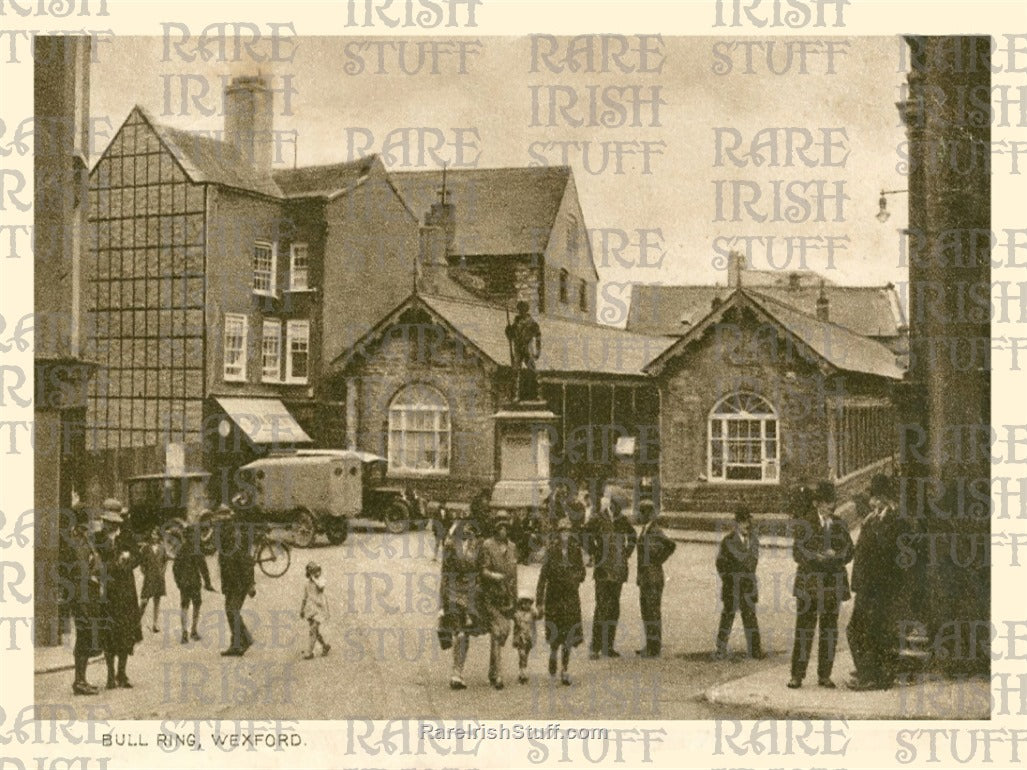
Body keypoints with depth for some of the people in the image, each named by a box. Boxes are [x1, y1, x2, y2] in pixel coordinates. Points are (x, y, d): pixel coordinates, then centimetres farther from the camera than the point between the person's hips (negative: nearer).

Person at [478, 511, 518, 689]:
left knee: (504, 631, 9)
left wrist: (514, 597, 16)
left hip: (507, 597, 6)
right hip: (491, 597, -6)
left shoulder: (512, 547, 12)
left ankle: (493, 672, 25)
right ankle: (497, 675, -11)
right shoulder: (487, 546, -6)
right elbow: (482, 570, -10)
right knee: (497, 633, -12)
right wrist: (494, 576, -28)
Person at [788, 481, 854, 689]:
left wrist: (834, 555, -12)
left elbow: (848, 553, 7)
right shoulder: (805, 524, 1)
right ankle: (797, 675, 1)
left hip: (833, 584, 4)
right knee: (804, 629, -4)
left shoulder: (839, 525, 11)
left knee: (830, 630, 5)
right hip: (809, 583, -3)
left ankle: (824, 675, 13)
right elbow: (797, 552, -5)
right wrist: (817, 557, -18)